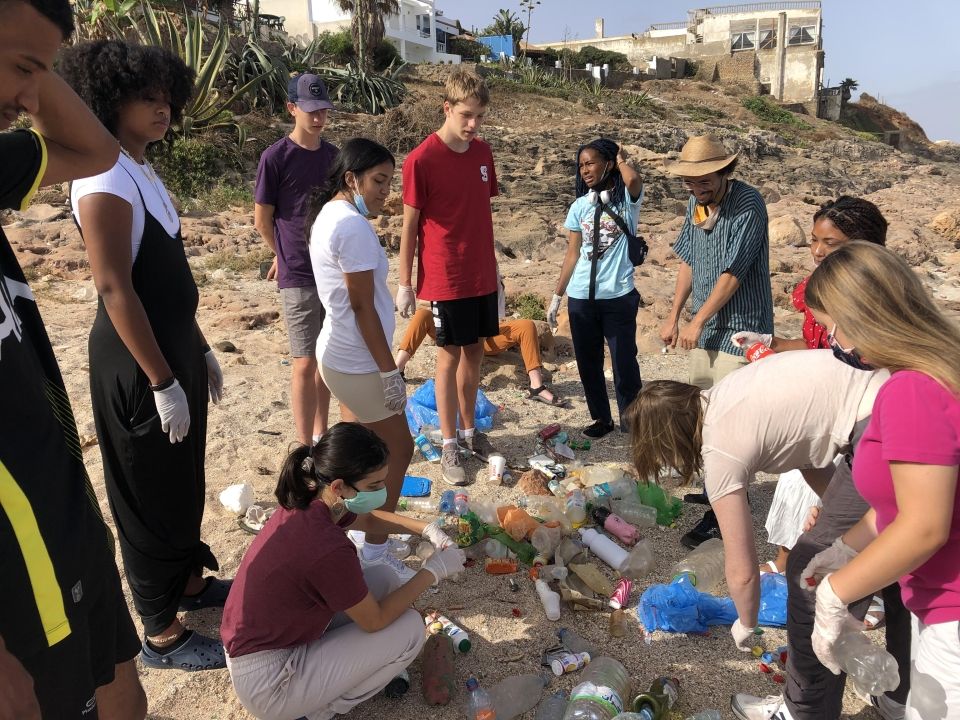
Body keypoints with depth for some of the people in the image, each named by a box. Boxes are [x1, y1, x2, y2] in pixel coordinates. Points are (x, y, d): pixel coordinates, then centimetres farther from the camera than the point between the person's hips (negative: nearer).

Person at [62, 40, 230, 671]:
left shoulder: (143, 172, 11)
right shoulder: (105, 182, -18)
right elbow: (115, 289, -22)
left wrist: (200, 350, 17)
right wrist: (161, 382, -21)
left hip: (175, 347, 9)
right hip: (137, 364, -9)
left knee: (184, 483, 21)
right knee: (151, 495, 4)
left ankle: (191, 583, 41)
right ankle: (162, 635, 21)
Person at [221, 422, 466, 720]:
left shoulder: (307, 502, -7)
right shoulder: (328, 549, -32)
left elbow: (369, 519, 15)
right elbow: (375, 621, -15)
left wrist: (427, 529, 1)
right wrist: (432, 571, -7)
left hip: (258, 641, 8)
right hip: (268, 685, -8)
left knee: (385, 579, 8)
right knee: (410, 628, -5)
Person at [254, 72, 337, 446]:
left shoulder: (333, 155, 7)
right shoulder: (276, 157, -9)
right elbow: (262, 221, -3)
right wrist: (286, 256, 9)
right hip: (299, 277, -5)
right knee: (305, 363, -1)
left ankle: (321, 436, 27)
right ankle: (306, 450, 10)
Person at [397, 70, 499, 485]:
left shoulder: (482, 153, 5)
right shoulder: (421, 160, -13)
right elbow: (409, 225, -9)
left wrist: (493, 267, 14)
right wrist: (404, 285, -8)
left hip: (482, 275, 6)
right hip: (445, 278, -6)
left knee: (475, 352, 14)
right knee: (450, 356, 2)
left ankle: (470, 430, 29)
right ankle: (449, 446, 15)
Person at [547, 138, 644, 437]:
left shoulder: (626, 199, -2)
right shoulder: (580, 206, 7)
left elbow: (634, 180, -27)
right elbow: (572, 253, 9)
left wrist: (620, 160, -5)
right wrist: (557, 296, 8)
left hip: (618, 296, -4)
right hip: (581, 297, 4)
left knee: (624, 362, 2)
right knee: (588, 362, 11)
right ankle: (601, 418, 26)